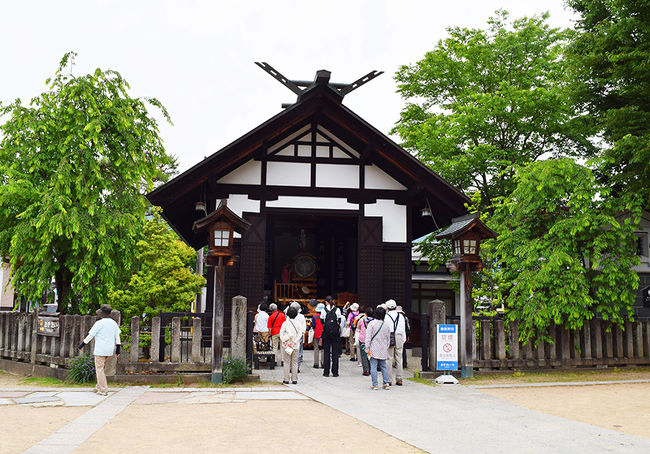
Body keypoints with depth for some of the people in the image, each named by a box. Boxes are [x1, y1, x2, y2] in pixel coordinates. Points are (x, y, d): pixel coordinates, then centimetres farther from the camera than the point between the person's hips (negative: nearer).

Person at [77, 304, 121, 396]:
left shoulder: (99, 323, -10)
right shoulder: (114, 323, 9)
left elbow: (90, 335, -8)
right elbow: (117, 337, 10)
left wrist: (81, 344, 2)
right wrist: (118, 349, 15)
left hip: (100, 350, -6)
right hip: (110, 350, 6)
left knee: (99, 369, 0)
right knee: (101, 368, 19)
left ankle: (103, 390, -2)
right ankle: (99, 387, 20)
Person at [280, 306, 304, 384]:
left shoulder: (285, 323, -5)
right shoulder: (298, 323, -3)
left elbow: (281, 334, -9)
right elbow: (300, 334, -6)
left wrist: (284, 342, -6)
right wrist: (294, 342, -6)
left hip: (286, 345, -1)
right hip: (296, 346, 1)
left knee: (286, 362, 6)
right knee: (294, 362, 8)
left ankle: (286, 379, 6)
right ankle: (294, 379, 8)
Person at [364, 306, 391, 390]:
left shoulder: (372, 323, -8)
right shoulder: (387, 325, 4)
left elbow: (368, 337, -10)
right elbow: (388, 339, 12)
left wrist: (367, 348, -5)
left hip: (374, 349, -4)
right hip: (383, 350, 4)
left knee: (373, 367, -2)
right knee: (384, 366, 12)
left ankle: (374, 385, -3)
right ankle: (386, 383, 9)